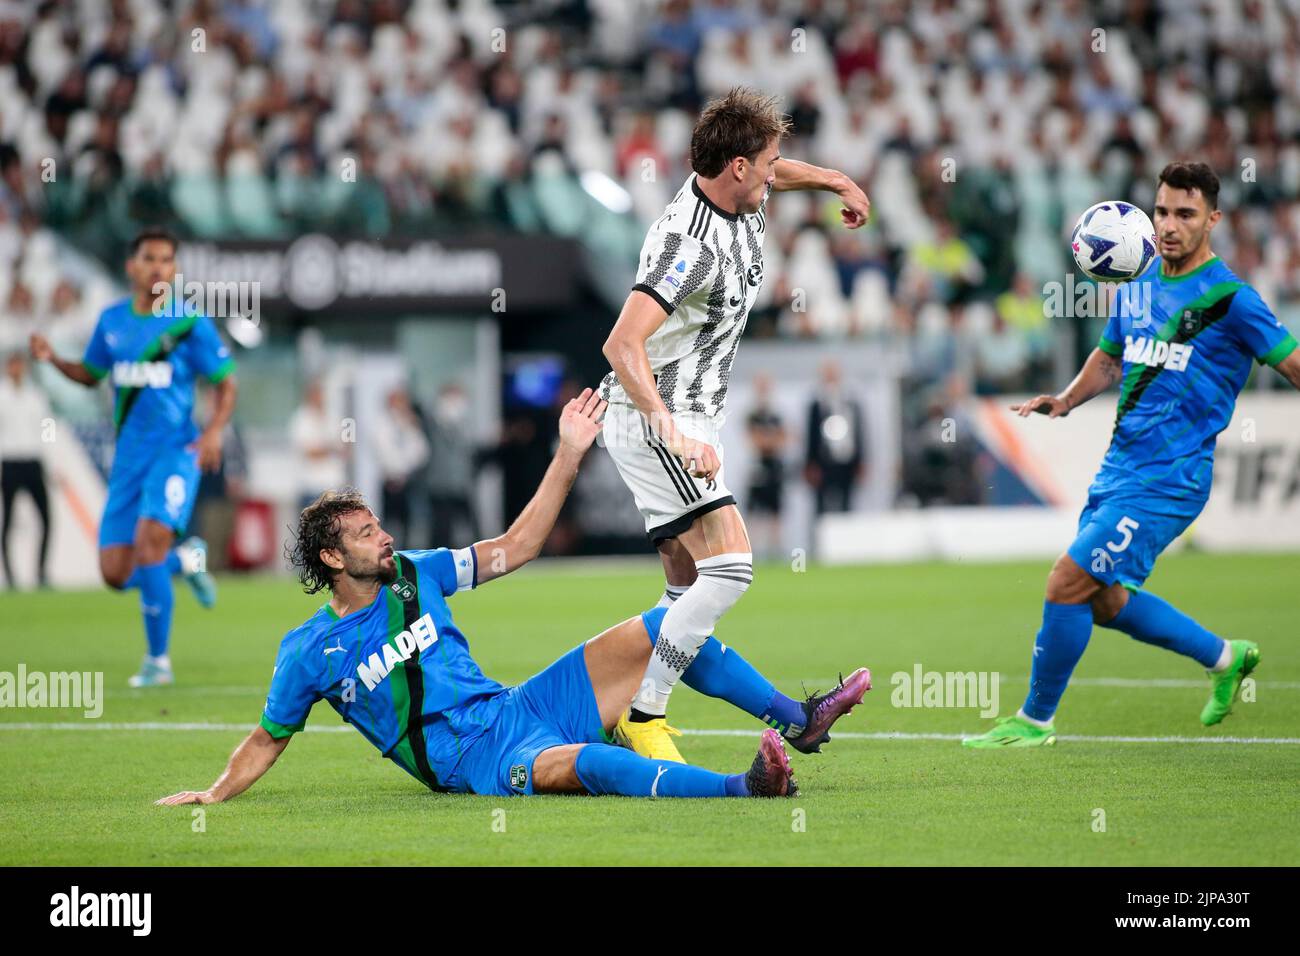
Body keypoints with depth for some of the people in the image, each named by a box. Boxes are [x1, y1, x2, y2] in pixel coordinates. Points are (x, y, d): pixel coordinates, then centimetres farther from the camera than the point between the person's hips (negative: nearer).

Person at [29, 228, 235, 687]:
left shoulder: (190, 322, -4)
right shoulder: (112, 321, 9)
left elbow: (226, 384, 1)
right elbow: (91, 374, 23)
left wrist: (213, 431, -17)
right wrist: (52, 359, 3)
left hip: (176, 451, -5)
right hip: (129, 456, 5)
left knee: (148, 542, -24)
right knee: (116, 574, -1)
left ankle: (158, 659, -10)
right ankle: (185, 559, 33)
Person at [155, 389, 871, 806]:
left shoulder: (414, 574, 12)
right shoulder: (308, 652, -1)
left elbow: (516, 547, 14)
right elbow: (268, 741, 11)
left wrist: (569, 455, 7)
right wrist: (212, 794, -2)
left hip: (517, 707, 7)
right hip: (474, 761, -7)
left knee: (657, 629, -4)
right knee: (583, 762, -41)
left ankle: (798, 717, 2)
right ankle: (745, 786, -55)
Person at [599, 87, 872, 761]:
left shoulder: (739, 203, 4)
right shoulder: (691, 242, -25)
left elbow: (771, 173, 32)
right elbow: (623, 344, -34)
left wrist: (836, 180, 41)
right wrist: (673, 434, -42)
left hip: (682, 424, 10)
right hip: (651, 425, -10)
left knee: (688, 589, 7)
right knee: (730, 565, -19)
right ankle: (643, 715, -17)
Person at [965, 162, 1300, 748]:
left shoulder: (1230, 299, -10)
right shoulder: (1135, 289, 10)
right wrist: (1067, 399, 7)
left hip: (1168, 481, -8)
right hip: (1118, 469, 8)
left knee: (1067, 584, -11)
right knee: (1104, 601, 15)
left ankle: (1035, 720, 5)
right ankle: (1224, 657, 33)